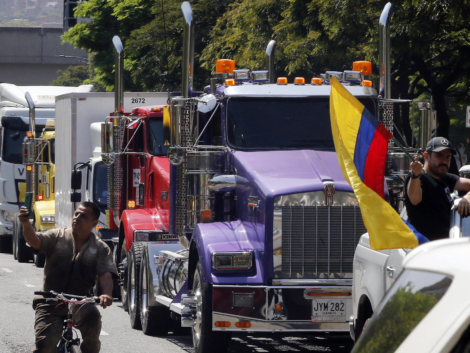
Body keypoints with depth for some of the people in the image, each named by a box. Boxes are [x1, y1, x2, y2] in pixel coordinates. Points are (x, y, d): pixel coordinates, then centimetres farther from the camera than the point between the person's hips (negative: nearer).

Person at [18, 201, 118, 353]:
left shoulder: (100, 248, 6)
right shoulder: (56, 237, 6)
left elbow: (105, 274, -7)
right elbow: (34, 241, -11)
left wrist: (106, 294, -29)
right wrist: (26, 224, -34)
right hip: (50, 303, 0)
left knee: (92, 315, -34)